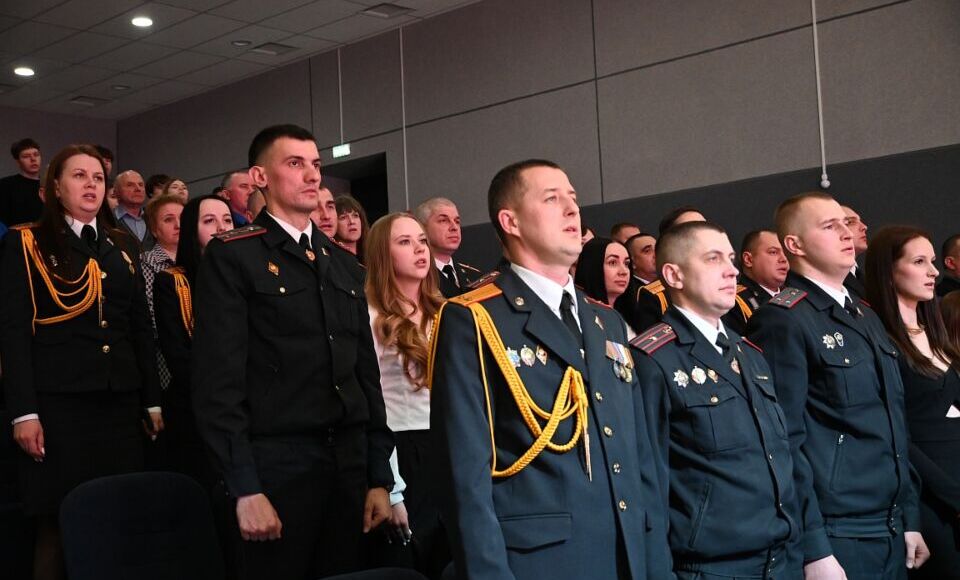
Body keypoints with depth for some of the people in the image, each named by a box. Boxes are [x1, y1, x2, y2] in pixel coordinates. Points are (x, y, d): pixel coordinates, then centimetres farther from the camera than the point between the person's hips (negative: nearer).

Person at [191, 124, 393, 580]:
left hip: (349, 465, 6)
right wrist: (244, 490, -16)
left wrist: (379, 477, 11)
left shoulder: (339, 263, 16)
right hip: (275, 468, -6)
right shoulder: (231, 257, -4)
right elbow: (217, 382, -11)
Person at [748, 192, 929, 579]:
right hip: (835, 539, -8)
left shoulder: (866, 316, 14)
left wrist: (909, 519, 15)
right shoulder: (782, 322, -13)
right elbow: (783, 443, -17)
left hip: (892, 535, 8)